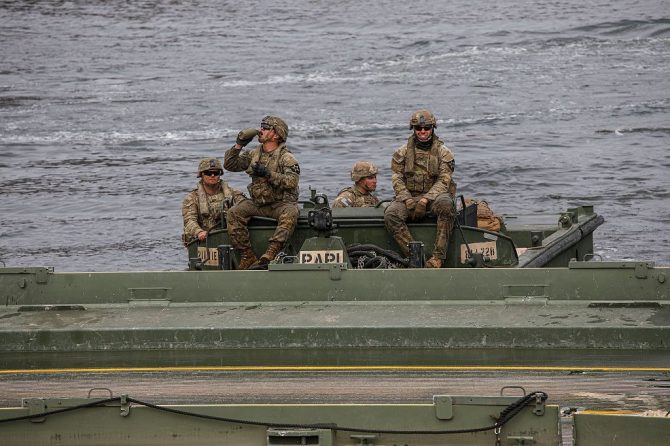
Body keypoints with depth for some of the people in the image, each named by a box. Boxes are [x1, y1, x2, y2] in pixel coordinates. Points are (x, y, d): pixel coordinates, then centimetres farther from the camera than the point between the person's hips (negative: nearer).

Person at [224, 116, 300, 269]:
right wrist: (238, 146, 1)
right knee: (234, 213, -20)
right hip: (258, 203, 5)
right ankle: (247, 255, -20)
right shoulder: (253, 154, 12)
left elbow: (292, 181, -20)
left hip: (282, 203, -5)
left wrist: (268, 174, -26)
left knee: (290, 214, -38)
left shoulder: (286, 157, -6)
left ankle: (271, 253, -47)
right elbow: (229, 165, 14)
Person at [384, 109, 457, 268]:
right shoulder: (403, 152, 10)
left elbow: (443, 181, -5)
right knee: (391, 215, -31)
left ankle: (438, 255, -38)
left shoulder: (443, 152, 4)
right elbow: (397, 179, 5)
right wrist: (407, 200, -13)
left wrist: (426, 200, -20)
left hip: (434, 195, -1)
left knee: (445, 204, -38)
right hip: (409, 196, 2)